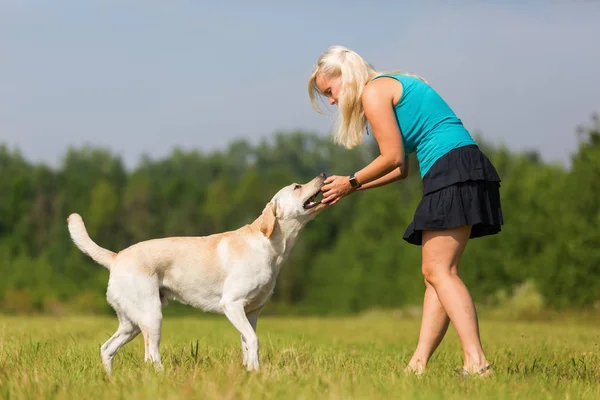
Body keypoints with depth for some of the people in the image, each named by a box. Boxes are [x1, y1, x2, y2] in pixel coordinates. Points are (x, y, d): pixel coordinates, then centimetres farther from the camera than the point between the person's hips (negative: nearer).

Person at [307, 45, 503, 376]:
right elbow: (400, 168, 26)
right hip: (462, 172, 10)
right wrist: (349, 187, 27)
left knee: (439, 271, -15)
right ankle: (417, 365, 3)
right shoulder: (394, 87, 27)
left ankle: (476, 362, -24)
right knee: (434, 274, 6)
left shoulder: (373, 91, -3)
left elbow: (393, 158, -6)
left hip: (453, 170, -10)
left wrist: (351, 182, 8)